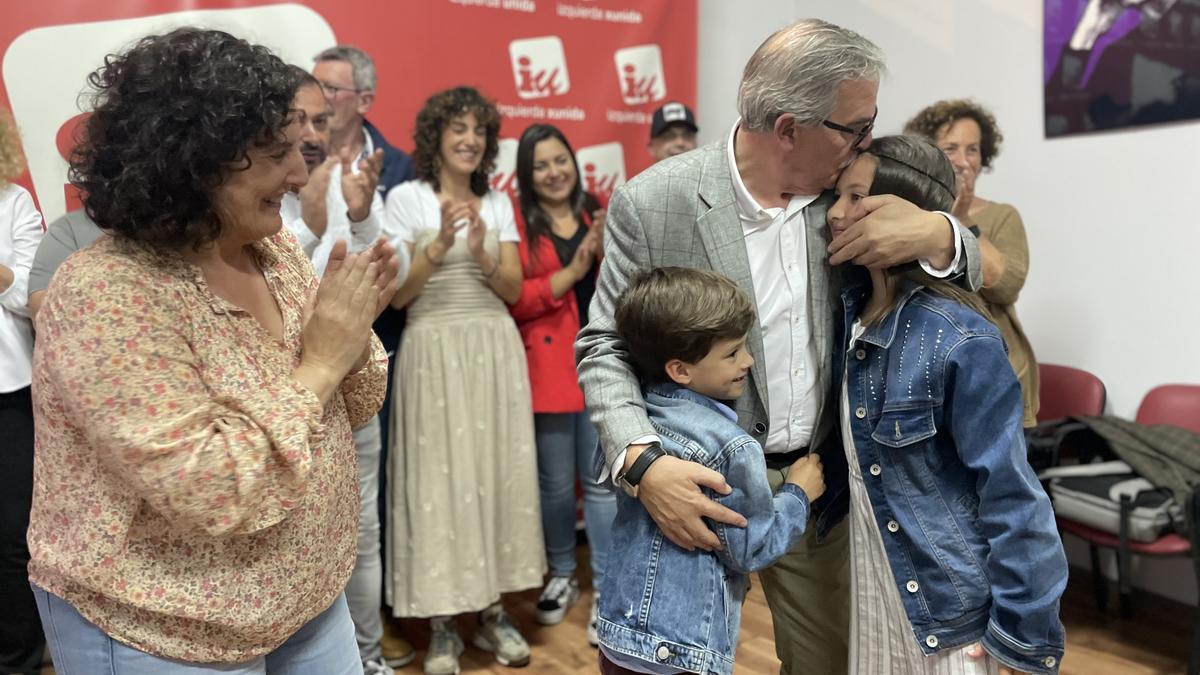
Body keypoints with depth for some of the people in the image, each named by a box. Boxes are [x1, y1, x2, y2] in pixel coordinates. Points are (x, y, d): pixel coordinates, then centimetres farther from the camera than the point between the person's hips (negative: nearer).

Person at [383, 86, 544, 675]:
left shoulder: (498, 202, 11)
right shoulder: (407, 197, 0)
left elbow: (513, 290, 6)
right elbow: (396, 295, -6)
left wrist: (480, 253, -12)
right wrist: (439, 245, -19)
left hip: (495, 350, 4)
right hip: (434, 351, -4)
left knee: (498, 472, 5)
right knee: (439, 477, -3)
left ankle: (492, 611, 19)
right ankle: (443, 625, 9)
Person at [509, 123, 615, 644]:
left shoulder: (598, 213, 11)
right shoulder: (516, 222, -2)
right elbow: (509, 300, -12)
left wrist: (609, 253, -7)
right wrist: (568, 274, -18)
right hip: (548, 368, -2)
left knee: (602, 480, 4)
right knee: (555, 482, 8)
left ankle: (605, 590, 15)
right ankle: (561, 577, 30)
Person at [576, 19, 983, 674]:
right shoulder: (652, 203, -15)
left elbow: (976, 272, 4)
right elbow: (605, 345, -10)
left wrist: (938, 233, -21)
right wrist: (642, 461, -28)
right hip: (700, 486, -3)